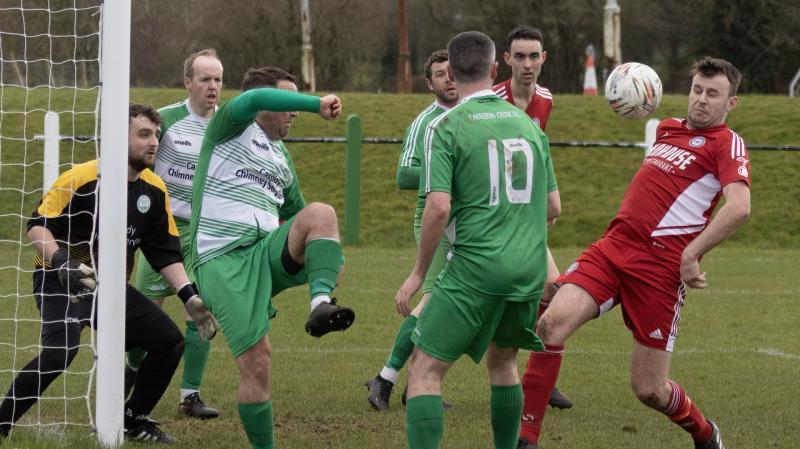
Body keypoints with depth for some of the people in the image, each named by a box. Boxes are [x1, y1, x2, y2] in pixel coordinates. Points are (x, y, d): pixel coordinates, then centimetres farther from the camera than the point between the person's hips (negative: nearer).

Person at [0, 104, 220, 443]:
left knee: (169, 341, -1)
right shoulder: (82, 178, -17)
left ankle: (133, 419, 18)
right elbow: (38, 226, -17)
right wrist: (63, 263, -33)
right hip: (61, 281, -7)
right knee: (60, 348, -32)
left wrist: (189, 297, -4)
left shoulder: (155, 191, 2)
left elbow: (165, 253, 8)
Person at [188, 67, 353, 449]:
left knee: (321, 213, -25)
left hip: (270, 256, 5)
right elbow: (254, 100, -17)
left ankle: (321, 305, -42)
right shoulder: (229, 129, 6)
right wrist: (317, 104, -23)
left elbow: (298, 215, 34)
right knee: (256, 365, -13)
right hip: (223, 264, -5)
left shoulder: (281, 157, 25)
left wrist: (332, 257, 19)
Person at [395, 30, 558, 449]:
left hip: (475, 269, -6)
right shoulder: (528, 123, 11)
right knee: (502, 361, 26)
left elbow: (438, 208, -14)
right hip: (530, 269, 6)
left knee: (424, 369, -2)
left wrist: (418, 273, -4)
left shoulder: (445, 127, -5)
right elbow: (551, 207, 15)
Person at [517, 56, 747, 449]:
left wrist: (691, 255, -24)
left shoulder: (728, 144, -2)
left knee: (649, 390, -2)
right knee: (552, 321, -19)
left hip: (661, 266, -6)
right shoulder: (667, 129, 19)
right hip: (613, 248, 6)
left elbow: (739, 206, -20)